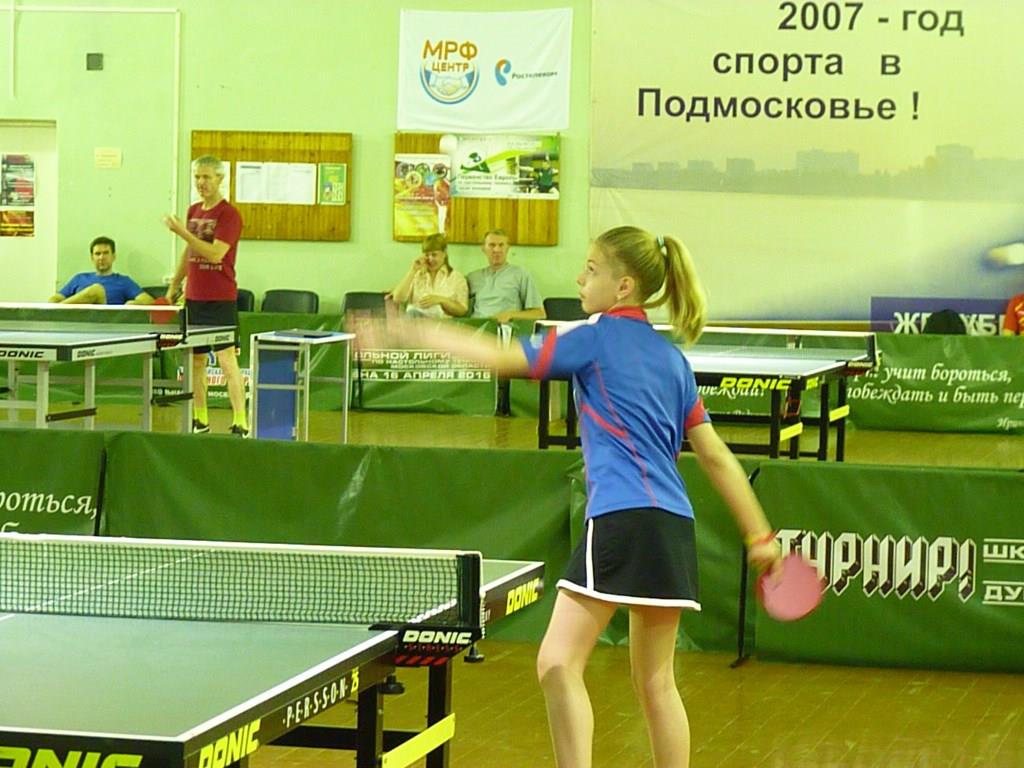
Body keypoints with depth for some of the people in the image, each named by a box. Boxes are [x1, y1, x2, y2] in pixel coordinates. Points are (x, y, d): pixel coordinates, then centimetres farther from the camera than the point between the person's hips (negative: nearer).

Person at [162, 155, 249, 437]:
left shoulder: (229, 214, -10)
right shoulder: (193, 211, 13)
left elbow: (215, 254, -21)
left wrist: (182, 232, -23)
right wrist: (172, 287, 24)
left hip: (220, 300, -7)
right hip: (193, 298, 7)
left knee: (227, 359, -11)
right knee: (195, 361, 9)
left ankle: (240, 424, -11)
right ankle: (200, 420, 17)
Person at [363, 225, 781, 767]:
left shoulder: (598, 339, 1)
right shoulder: (672, 358, 20)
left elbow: (499, 358, -3)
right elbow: (714, 454, 19)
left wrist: (407, 333, 3)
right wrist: (759, 535, 23)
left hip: (624, 515, -8)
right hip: (675, 526, 8)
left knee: (558, 663, -11)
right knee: (655, 681, 16)